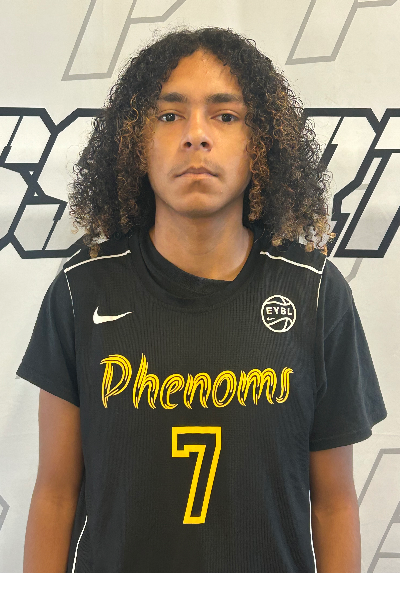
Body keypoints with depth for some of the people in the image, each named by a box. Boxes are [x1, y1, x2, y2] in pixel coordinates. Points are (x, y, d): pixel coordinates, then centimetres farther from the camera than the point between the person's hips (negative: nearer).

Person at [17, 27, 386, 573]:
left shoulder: (316, 292, -11)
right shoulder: (82, 290, -11)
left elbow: (334, 501, -6)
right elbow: (56, 491, -7)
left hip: (275, 559, 1)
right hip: (111, 557, 0)